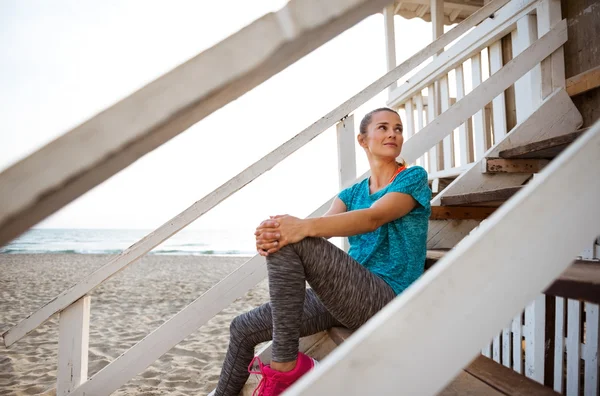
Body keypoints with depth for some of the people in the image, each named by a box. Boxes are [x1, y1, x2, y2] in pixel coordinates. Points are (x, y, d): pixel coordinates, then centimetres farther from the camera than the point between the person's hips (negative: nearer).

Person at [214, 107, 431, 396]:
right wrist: (274, 234, -28)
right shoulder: (353, 193, 15)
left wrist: (304, 227, -36)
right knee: (243, 329, 4)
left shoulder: (414, 178, -1)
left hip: (387, 301, -6)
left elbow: (373, 219, -20)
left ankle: (285, 364, -19)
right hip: (347, 295, 7)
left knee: (293, 244, -27)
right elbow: (325, 224, -5)